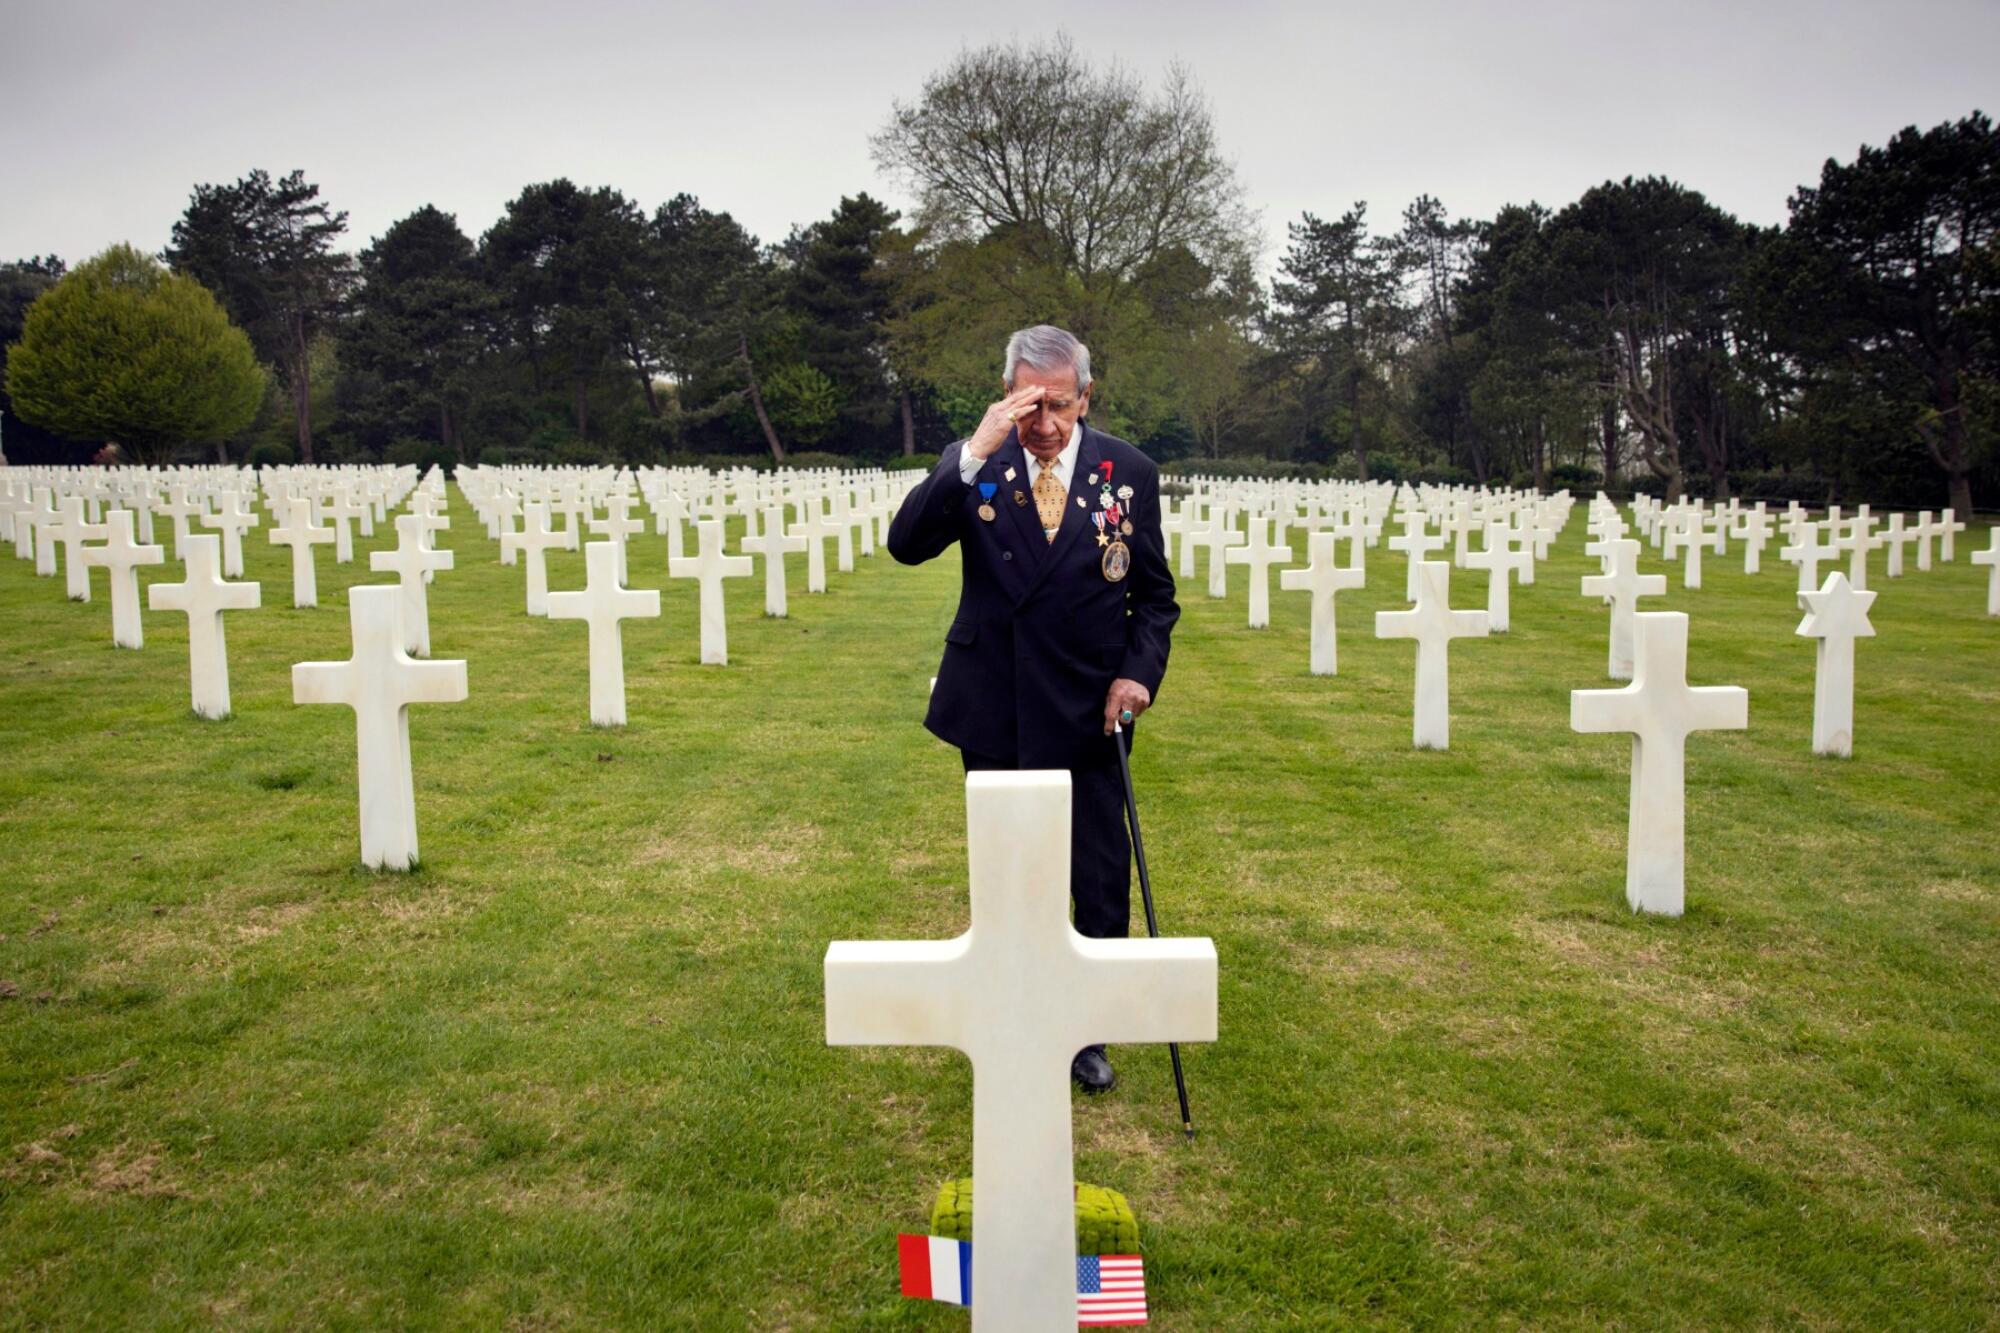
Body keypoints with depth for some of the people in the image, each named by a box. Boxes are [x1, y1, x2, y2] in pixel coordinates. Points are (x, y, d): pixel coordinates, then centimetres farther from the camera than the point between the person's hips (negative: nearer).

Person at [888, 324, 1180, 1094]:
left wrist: (1139, 671, -11)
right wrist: (975, 453, -28)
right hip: (994, 716, 0)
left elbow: (1155, 595, 4)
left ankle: (1088, 1031, 24)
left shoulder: (1129, 473, -3)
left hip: (1087, 715, 0)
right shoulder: (971, 464, -5)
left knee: (1101, 886, 5)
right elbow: (907, 544, -21)